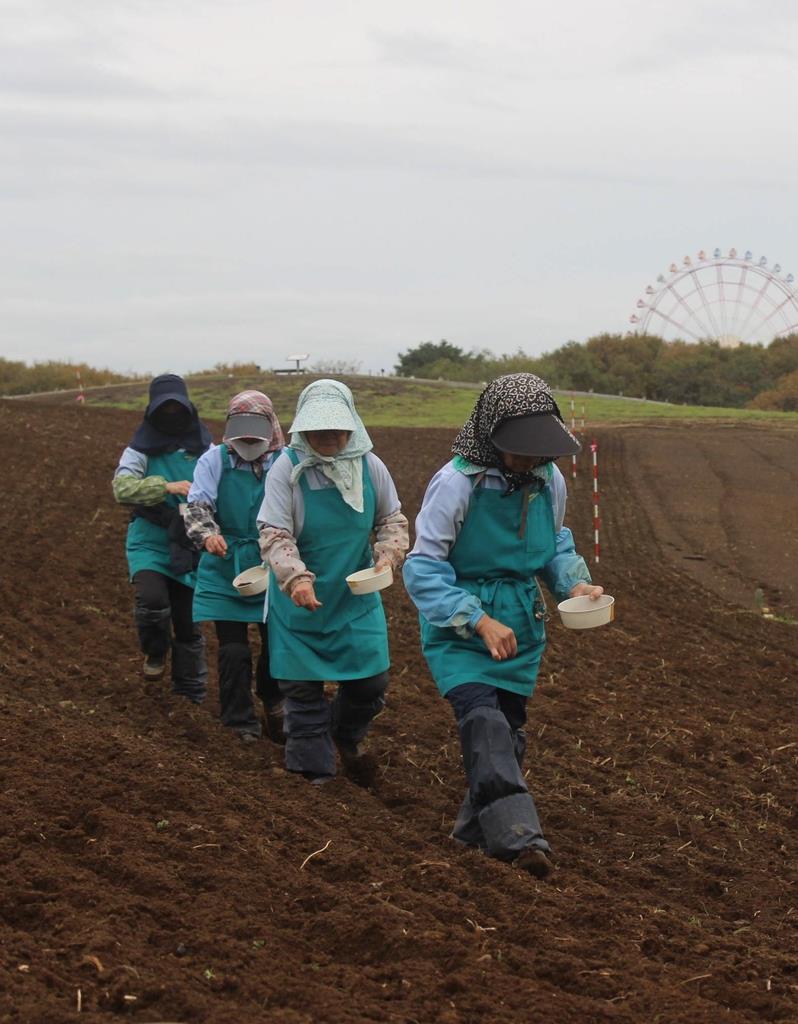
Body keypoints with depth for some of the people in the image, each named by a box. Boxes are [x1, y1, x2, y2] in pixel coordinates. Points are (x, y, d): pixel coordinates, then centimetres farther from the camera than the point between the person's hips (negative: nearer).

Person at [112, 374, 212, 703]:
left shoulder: (204, 448, 5)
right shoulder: (141, 449, -3)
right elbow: (122, 487, -18)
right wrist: (166, 487, -29)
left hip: (189, 548, 3)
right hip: (150, 543, -2)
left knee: (188, 621, 8)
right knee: (153, 601, -27)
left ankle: (191, 694, 22)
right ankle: (155, 653, 4)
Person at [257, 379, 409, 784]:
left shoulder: (370, 467, -6)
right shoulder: (287, 469, -16)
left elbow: (392, 519, 9)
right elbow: (274, 535, -19)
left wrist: (388, 553, -13)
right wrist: (296, 578, -36)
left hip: (356, 598, 3)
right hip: (300, 601, -2)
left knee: (370, 682, 5)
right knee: (302, 689, 5)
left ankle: (346, 738, 37)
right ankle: (313, 770, 21)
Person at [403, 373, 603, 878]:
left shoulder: (550, 480, -3)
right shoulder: (456, 483, -21)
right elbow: (424, 570, -19)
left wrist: (575, 583, -5)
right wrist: (480, 621, -26)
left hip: (521, 628, 6)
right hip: (459, 629, -6)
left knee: (508, 730, 14)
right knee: (484, 722, -24)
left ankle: (478, 828, 31)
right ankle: (517, 835, -34)